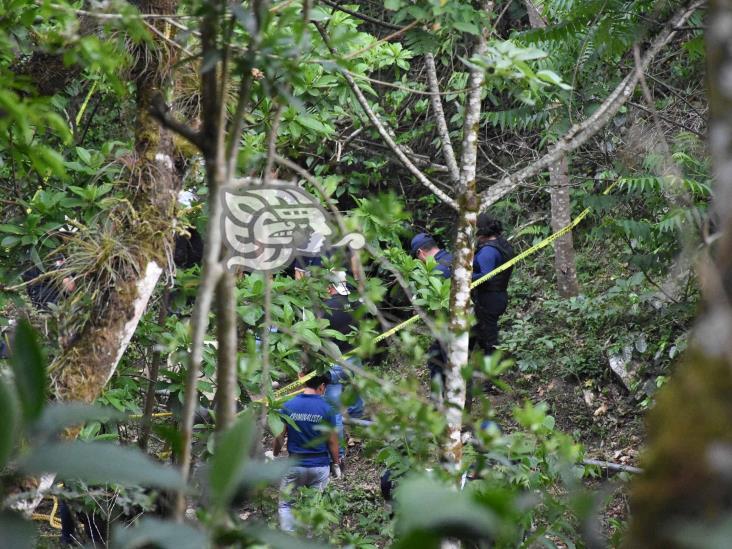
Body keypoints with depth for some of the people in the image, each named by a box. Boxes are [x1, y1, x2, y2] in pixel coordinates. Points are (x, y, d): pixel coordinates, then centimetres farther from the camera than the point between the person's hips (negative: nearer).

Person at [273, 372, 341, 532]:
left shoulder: (288, 406, -7)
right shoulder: (326, 409, -9)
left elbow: (279, 437, -4)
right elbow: (332, 441, -5)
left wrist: (275, 456, 12)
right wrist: (336, 464, 8)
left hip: (295, 465, 0)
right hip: (320, 466, 0)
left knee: (285, 504, 12)